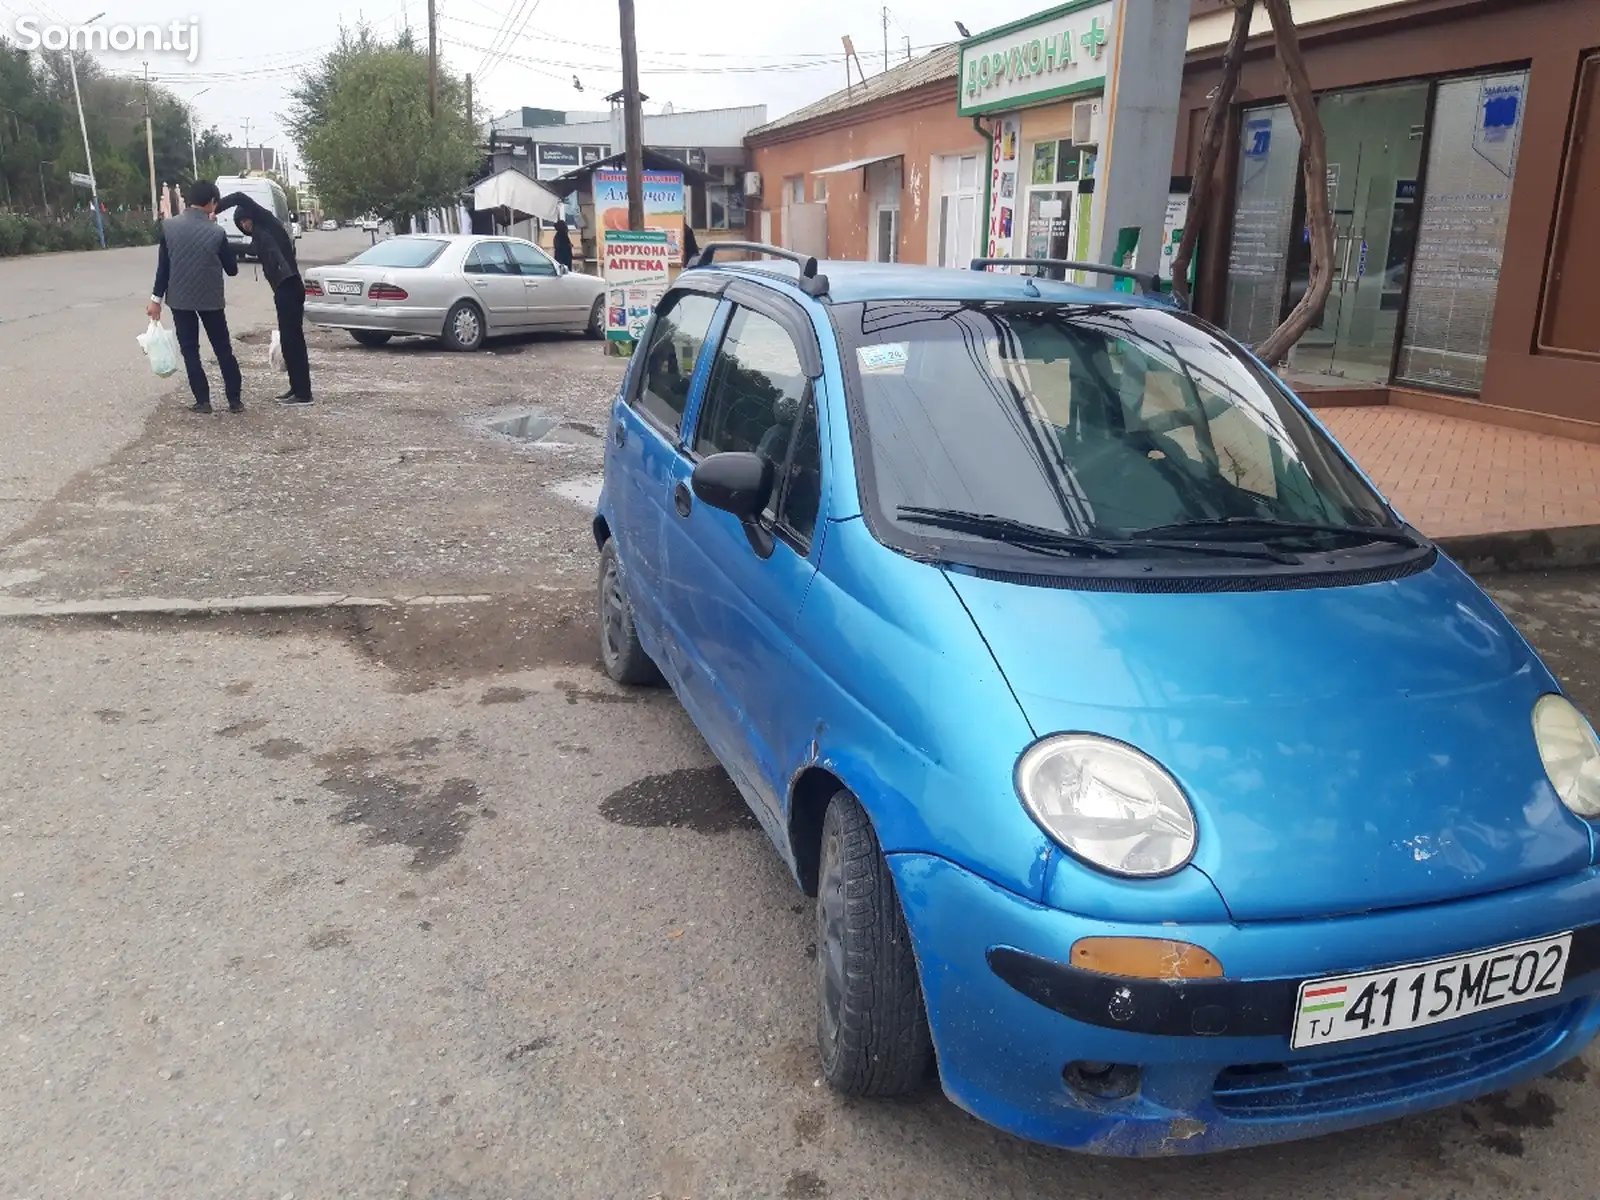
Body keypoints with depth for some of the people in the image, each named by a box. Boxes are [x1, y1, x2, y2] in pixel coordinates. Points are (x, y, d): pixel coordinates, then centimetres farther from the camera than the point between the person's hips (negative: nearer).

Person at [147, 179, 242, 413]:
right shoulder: (216, 232, -12)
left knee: (190, 351, 8)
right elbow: (232, 269, -2)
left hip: (179, 298, 1)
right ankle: (234, 400, 10)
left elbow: (163, 265, -4)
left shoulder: (169, 226, -7)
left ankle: (203, 401, 5)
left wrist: (156, 298, 3)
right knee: (223, 349, 10)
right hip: (210, 299, -1)